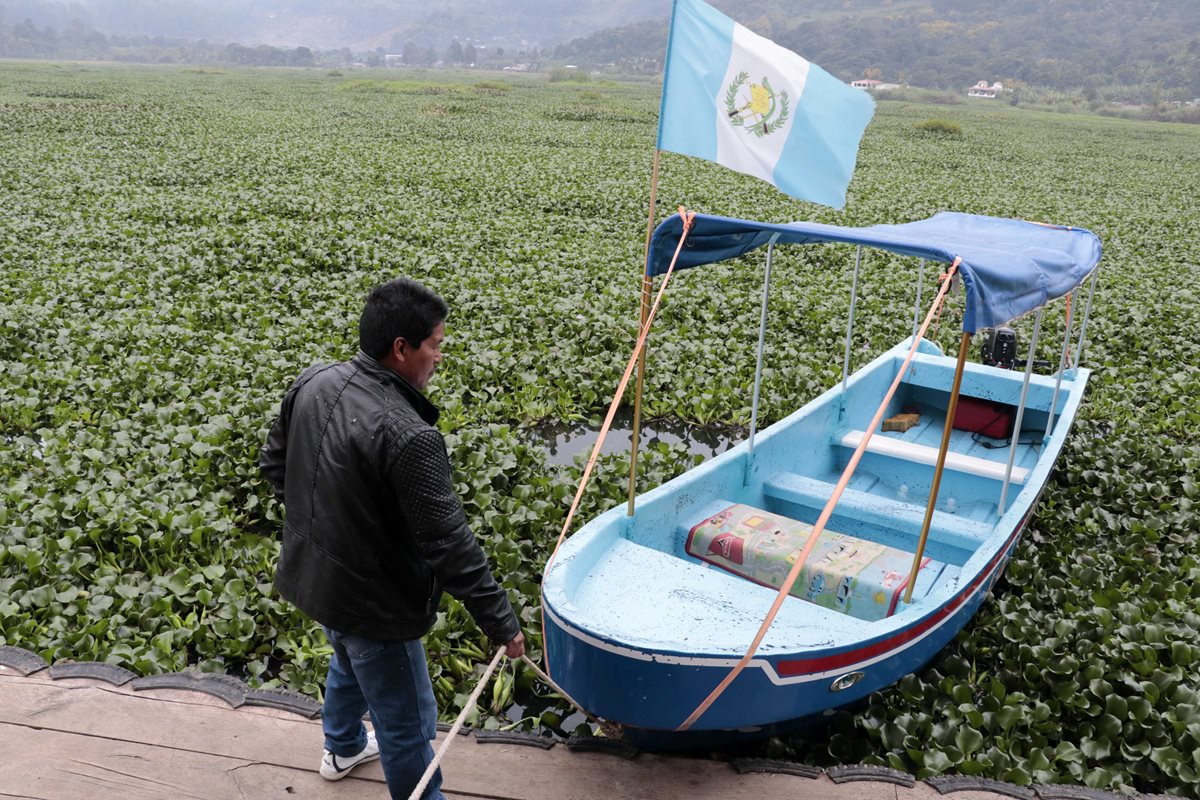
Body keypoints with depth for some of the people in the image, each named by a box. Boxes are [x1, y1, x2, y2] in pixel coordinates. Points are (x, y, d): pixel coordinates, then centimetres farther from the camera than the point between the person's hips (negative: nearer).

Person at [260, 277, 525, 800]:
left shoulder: (312, 383, -8)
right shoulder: (407, 436, -33)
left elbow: (274, 462, 8)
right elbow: (447, 543, -28)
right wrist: (501, 622, -17)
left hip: (315, 574, 10)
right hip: (370, 599, -9)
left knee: (348, 664, 36)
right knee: (407, 723, 11)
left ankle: (343, 749, 62)